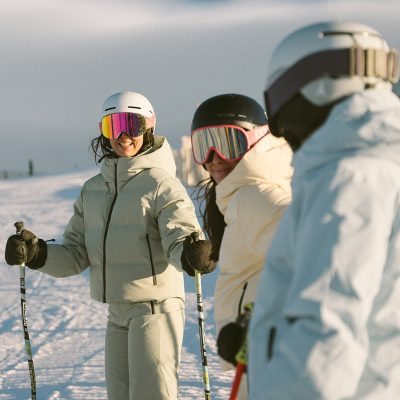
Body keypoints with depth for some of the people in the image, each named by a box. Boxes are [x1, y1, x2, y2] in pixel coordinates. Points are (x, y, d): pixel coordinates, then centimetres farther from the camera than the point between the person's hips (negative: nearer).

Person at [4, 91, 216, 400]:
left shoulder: (161, 184, -9)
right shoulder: (93, 190, 11)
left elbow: (180, 237, -21)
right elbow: (76, 255, 11)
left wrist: (191, 253, -45)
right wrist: (35, 253, -7)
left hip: (156, 307, -7)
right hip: (118, 313, 7)